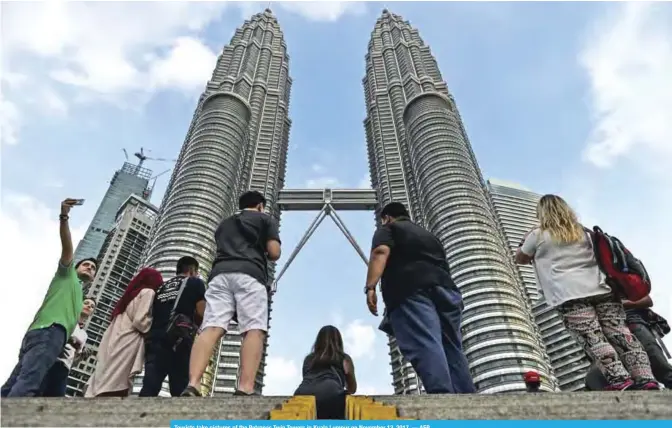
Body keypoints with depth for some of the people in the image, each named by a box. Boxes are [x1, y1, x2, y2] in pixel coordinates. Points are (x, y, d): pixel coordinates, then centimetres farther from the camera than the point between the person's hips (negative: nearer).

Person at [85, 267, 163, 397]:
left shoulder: (133, 292, 26)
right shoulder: (148, 292, 0)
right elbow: (140, 321, -11)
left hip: (115, 341, 9)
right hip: (126, 344, -9)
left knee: (104, 385, 2)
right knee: (114, 390, -15)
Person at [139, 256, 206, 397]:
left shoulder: (162, 286, 27)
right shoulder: (195, 283, 13)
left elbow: (152, 313, 22)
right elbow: (201, 314, 3)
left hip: (154, 339, 5)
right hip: (180, 339, -5)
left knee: (148, 389, -5)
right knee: (179, 391, -5)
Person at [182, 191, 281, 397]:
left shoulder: (224, 223, 34)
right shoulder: (266, 219, 19)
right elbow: (274, 253, 9)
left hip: (220, 274, 4)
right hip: (250, 275, -4)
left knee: (211, 328, -11)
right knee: (254, 330, -12)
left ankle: (192, 384, -28)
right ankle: (245, 388, -28)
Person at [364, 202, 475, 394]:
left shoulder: (388, 229, 17)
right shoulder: (429, 235, 37)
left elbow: (381, 252, -5)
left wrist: (370, 287, -16)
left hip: (412, 291, -6)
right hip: (446, 290, 6)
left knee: (425, 346, -20)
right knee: (453, 351, 4)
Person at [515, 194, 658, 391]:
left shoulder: (538, 235, 9)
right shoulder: (582, 231, 24)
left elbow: (520, 259, 23)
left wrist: (525, 240, 38)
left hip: (571, 295, -5)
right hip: (601, 290, 5)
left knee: (593, 340, -12)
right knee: (621, 334, 0)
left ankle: (620, 382, -23)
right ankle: (646, 380, -10)